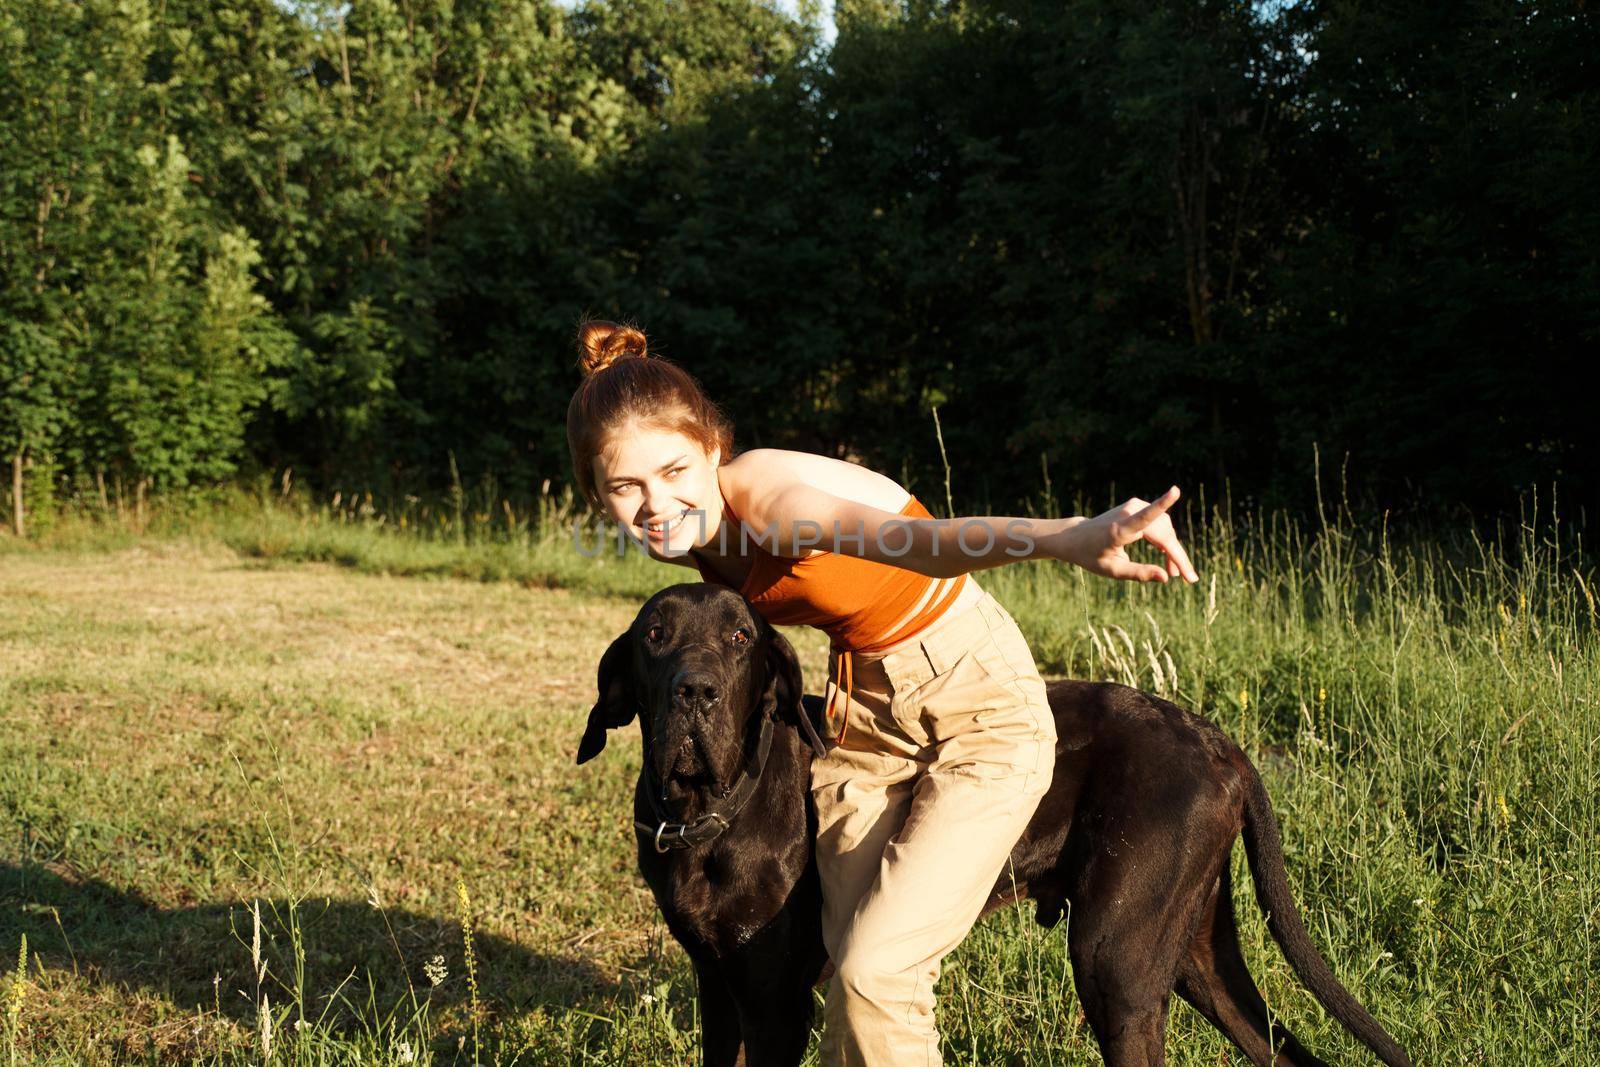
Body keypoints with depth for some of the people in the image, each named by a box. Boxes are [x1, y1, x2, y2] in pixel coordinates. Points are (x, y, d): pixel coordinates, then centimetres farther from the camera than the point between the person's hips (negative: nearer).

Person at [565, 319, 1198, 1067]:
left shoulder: (767, 496, -31)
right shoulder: (694, 530, -9)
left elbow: (917, 540, -53)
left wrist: (1066, 538, -69)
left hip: (980, 704, -7)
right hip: (862, 707, 7)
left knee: (875, 970, -13)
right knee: (856, 969, 3)